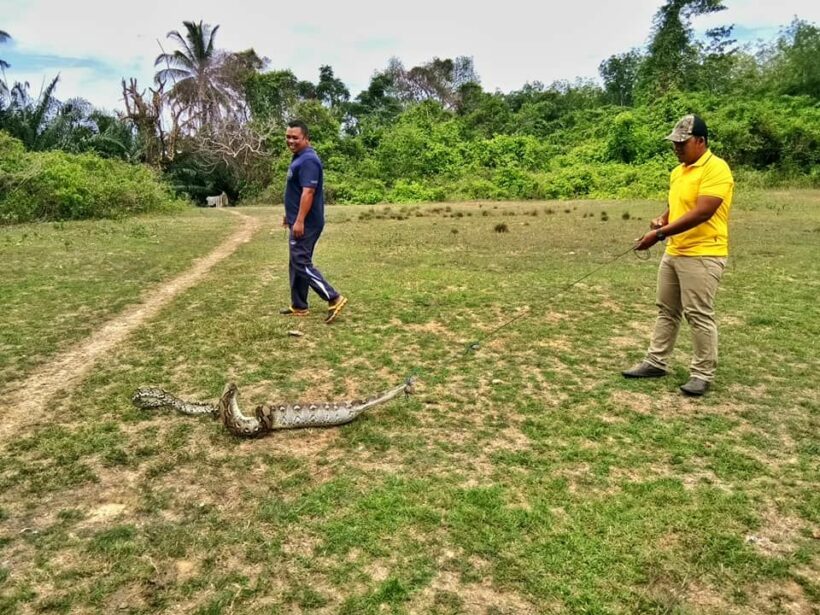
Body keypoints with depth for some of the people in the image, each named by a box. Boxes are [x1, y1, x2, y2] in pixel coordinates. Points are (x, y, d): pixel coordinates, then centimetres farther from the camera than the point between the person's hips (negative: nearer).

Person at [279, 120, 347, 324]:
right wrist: (290, 215, 27)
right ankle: (299, 306, 20)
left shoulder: (308, 160, -17)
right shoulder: (299, 158, 15)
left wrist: (299, 221, -28)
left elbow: (308, 192, -25)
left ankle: (334, 299, -10)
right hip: (299, 221, 10)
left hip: (306, 223, -10)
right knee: (296, 263, 13)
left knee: (302, 263, -10)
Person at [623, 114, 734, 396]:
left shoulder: (716, 169, -14)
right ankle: (655, 362, 22)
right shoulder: (678, 171, 13)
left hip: (703, 255, -9)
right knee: (666, 310, 13)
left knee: (699, 315, -3)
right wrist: (662, 220, 1)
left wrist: (660, 234, -25)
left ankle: (703, 374, 9)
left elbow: (701, 213, -24)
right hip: (674, 253, 9)